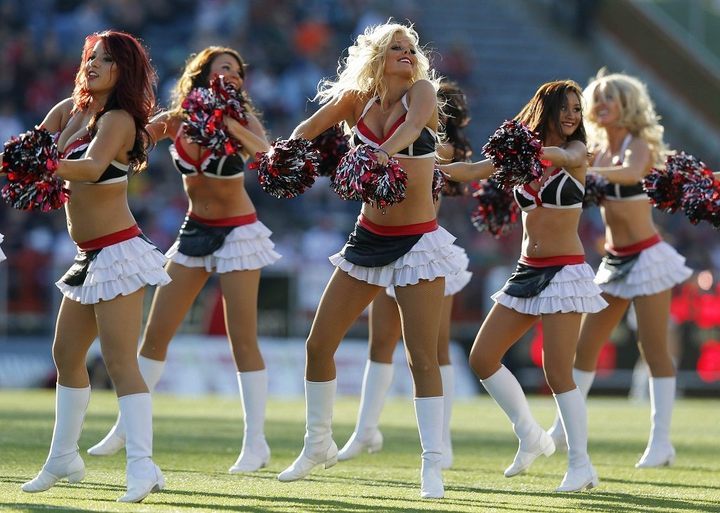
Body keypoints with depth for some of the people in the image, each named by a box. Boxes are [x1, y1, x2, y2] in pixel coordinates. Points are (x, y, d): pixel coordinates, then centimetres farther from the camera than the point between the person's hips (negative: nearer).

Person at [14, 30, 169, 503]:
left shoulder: (117, 120, -14)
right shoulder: (72, 110, 11)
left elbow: (92, 167, -33)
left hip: (117, 252, -9)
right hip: (90, 257, 9)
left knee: (120, 361, -16)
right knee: (67, 354, 16)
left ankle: (143, 466, -21)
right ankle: (64, 459, 28)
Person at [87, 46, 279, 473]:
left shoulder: (241, 119, -11)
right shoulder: (176, 122, -3)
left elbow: (267, 151, -32)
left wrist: (228, 123, -46)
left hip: (238, 232, -4)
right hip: (195, 230, 4)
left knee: (243, 338, -8)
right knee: (156, 333, 7)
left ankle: (256, 443, -2)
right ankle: (127, 427, 19)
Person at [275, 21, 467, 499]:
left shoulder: (420, 90, -8)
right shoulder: (358, 98, 3)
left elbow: (413, 124, -28)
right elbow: (310, 129, -1)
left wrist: (385, 151, -49)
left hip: (418, 241, -5)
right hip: (369, 238, 5)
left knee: (423, 356, -8)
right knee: (319, 344, 8)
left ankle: (433, 465, -4)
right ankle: (319, 444, 26)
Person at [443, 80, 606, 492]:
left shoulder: (576, 152, -5)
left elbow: (566, 155, -29)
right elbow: (473, 171, 5)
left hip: (565, 271, -6)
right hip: (528, 272, 6)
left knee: (558, 372, -13)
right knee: (483, 358, 4)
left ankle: (582, 465, -6)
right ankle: (531, 437, 17)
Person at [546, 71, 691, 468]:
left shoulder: (638, 146, -11)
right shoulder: (601, 152, 9)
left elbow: (631, 173, -34)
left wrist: (584, 171, -48)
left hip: (647, 257, -7)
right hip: (614, 262, 7)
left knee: (653, 347, -6)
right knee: (585, 344, 8)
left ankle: (661, 442, -3)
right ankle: (564, 427, 19)